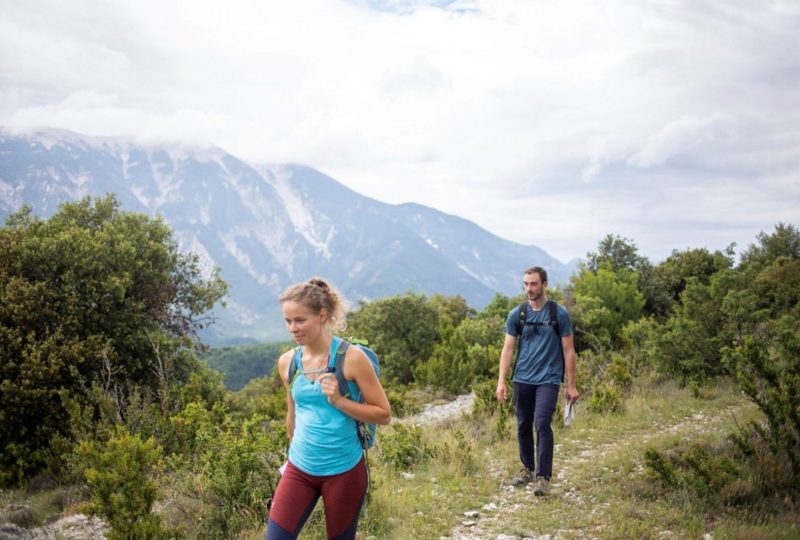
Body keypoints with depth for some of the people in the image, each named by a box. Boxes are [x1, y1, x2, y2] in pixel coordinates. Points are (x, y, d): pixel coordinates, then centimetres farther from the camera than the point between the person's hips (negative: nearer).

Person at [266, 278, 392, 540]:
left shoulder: (351, 357, -14)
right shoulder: (287, 362, 0)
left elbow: (383, 414, -10)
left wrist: (339, 401, -21)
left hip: (344, 471, -4)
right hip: (299, 470, 4)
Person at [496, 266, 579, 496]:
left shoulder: (560, 314, -4)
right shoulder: (516, 314, 3)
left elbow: (568, 350, 0)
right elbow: (508, 348, 2)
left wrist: (571, 385, -2)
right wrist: (501, 381, -7)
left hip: (548, 379, -3)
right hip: (522, 379, 4)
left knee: (542, 425, -15)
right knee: (523, 426, 12)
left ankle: (543, 477, -9)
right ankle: (527, 469, 30)